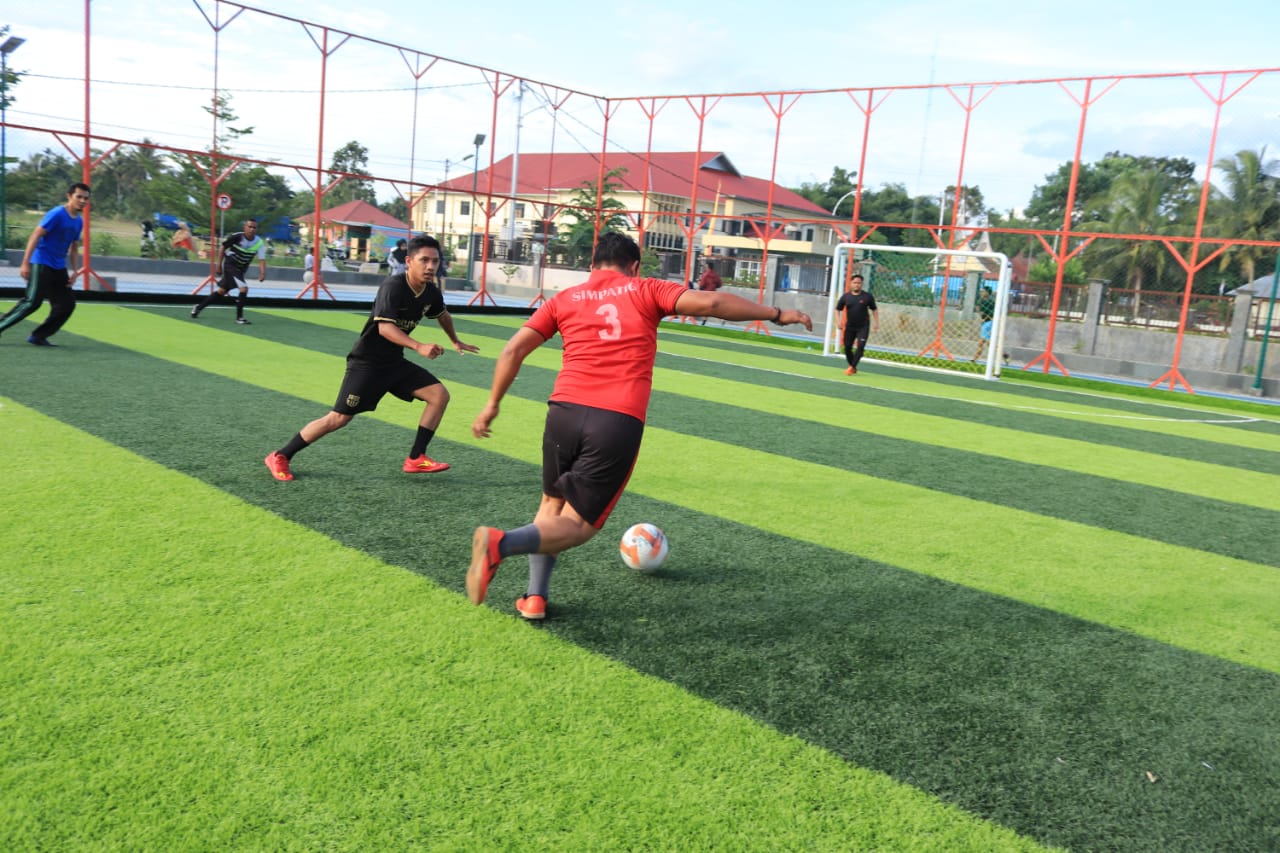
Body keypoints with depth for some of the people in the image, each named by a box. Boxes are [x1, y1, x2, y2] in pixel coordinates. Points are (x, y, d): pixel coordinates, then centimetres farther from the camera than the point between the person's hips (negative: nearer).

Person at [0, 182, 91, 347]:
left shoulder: (79, 221, 10)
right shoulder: (57, 214, -13)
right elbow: (35, 236, -17)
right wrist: (25, 264, -22)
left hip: (59, 268, 8)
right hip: (41, 264, -8)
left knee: (67, 304, 0)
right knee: (32, 302, -13)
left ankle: (38, 336, 8)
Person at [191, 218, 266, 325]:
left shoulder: (259, 242, -11)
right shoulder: (236, 237, -18)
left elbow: (262, 259, -18)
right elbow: (223, 248, -4)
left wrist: (262, 273, -36)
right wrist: (219, 265, -2)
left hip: (240, 269, 5)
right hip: (230, 265, -5)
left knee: (221, 291, 15)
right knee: (244, 288, -20)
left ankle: (198, 308, 32)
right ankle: (239, 317, -8)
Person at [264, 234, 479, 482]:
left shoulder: (431, 292, 1)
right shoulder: (393, 286, -22)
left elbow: (443, 315, 24)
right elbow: (385, 327, -33)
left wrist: (456, 341, 39)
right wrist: (419, 347, -45)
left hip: (395, 362, 8)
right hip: (367, 362, -7)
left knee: (440, 395, -5)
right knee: (339, 418, -9)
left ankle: (416, 459, 2)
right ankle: (279, 457, 8)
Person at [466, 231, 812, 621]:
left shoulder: (564, 299, 16)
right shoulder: (646, 291, 10)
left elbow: (514, 350, 10)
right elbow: (710, 303, -1)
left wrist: (493, 404, 18)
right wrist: (777, 314, 7)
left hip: (565, 411, 3)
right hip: (620, 423, -3)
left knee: (552, 503, 26)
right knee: (577, 525, 5)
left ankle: (535, 597, 19)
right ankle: (502, 542, -20)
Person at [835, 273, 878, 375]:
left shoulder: (867, 296, -5)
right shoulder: (845, 296, -2)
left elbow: (873, 310, 6)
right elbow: (838, 309, 6)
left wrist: (876, 323, 0)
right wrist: (839, 321, -8)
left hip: (863, 326, -2)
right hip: (850, 326, 2)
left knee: (860, 346, -15)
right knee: (847, 347, 4)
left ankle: (852, 367, -11)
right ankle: (852, 367, 21)